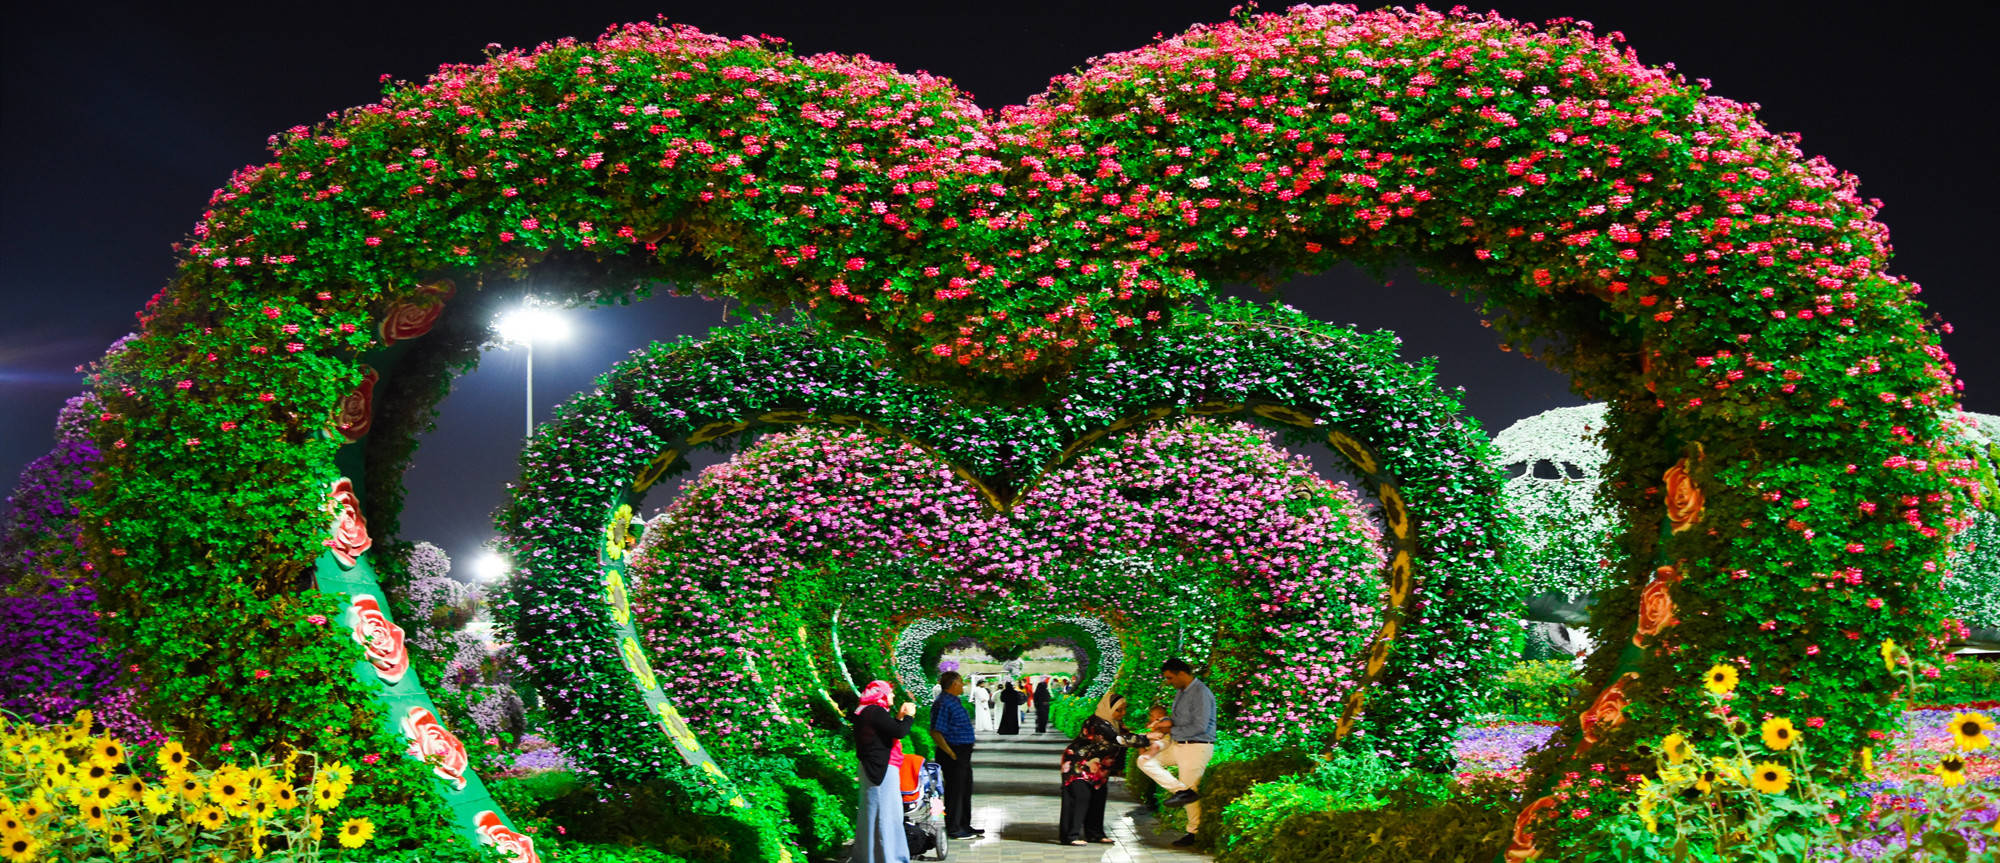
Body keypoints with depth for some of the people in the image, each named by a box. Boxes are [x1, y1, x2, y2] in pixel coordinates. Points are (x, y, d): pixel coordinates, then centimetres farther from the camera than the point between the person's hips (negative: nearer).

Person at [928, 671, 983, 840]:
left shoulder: (954, 701, 15)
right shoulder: (943, 703, -18)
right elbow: (935, 732, -22)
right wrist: (951, 754, -20)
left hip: (963, 754, 10)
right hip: (954, 754, -10)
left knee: (965, 790, 17)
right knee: (954, 791, -3)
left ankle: (965, 825, 27)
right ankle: (953, 828, 5)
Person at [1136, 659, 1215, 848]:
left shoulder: (1201, 694, -18)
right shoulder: (1181, 692, 11)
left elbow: (1200, 726, -23)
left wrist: (1172, 731, -13)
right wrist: (1167, 721, -1)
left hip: (1197, 747, -10)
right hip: (1179, 746, 10)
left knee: (1190, 788, -3)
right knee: (1145, 761, 3)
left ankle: (1194, 832, 11)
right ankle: (1180, 790, -10)